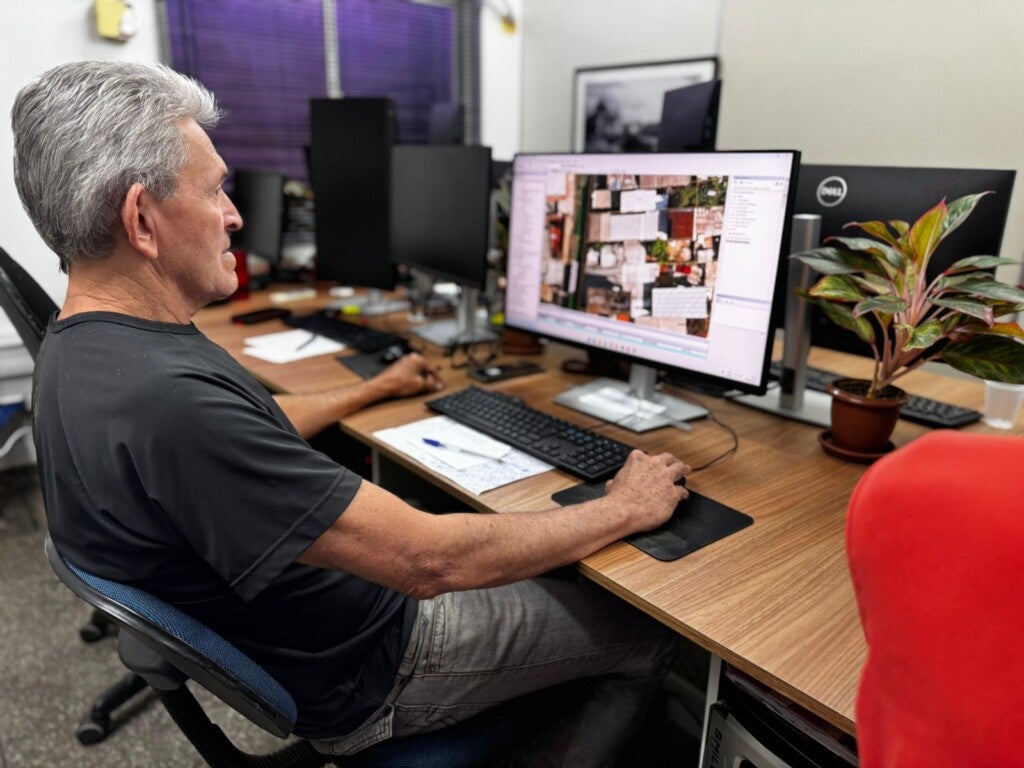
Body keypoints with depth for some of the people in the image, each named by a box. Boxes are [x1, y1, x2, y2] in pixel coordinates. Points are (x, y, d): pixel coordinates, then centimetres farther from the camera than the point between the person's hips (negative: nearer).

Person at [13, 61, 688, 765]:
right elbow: (429, 561, -34)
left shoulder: (82, 348, -2)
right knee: (653, 630, 6)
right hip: (358, 673, -8)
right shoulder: (167, 402, -37)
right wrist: (624, 510, -18)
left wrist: (375, 389, 27)